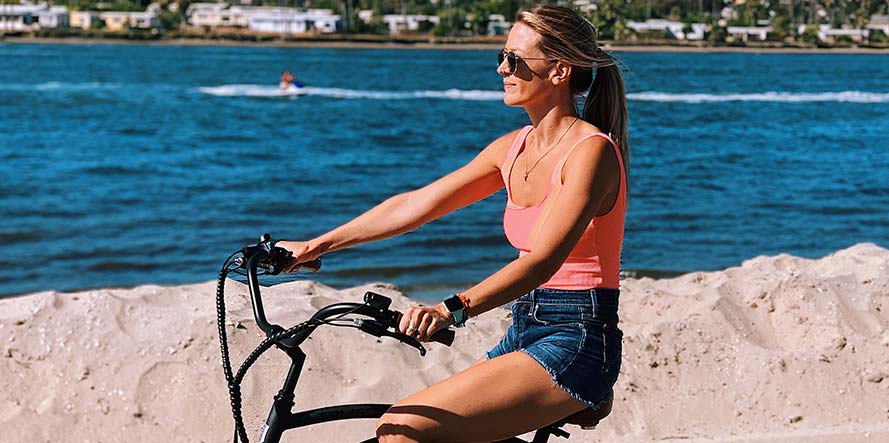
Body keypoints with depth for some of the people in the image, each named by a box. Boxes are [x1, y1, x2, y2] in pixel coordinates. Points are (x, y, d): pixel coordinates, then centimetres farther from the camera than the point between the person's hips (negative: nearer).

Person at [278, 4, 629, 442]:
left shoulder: (591, 152, -14)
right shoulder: (514, 147, 10)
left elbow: (543, 259, -27)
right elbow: (415, 204, 11)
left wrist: (453, 309, -40)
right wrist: (314, 246, 8)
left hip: (577, 344, -8)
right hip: (526, 331, 8)